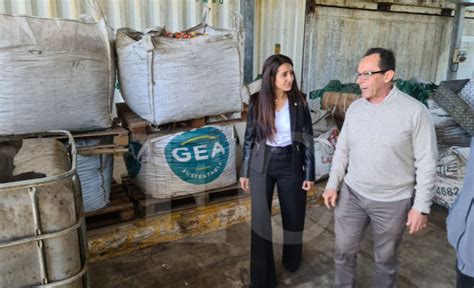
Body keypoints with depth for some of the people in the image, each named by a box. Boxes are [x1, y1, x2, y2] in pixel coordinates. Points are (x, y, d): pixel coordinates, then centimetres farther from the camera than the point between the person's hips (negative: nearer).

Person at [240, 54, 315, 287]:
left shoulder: (299, 102, -8)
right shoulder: (256, 102, -7)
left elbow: (307, 139, -3)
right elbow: (249, 138, 1)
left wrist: (310, 174, -3)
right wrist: (245, 172, 4)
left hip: (290, 164, 0)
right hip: (262, 165, 0)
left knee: (293, 215, 15)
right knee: (260, 219, 6)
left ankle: (291, 261, 45)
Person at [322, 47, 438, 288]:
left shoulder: (414, 111, -15)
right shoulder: (354, 108, -1)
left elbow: (426, 163, -11)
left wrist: (421, 206, -11)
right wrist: (333, 184, 4)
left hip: (392, 202, -3)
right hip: (352, 194, 4)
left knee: (385, 258, 16)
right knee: (344, 250, 15)